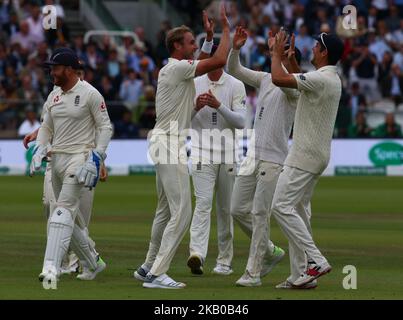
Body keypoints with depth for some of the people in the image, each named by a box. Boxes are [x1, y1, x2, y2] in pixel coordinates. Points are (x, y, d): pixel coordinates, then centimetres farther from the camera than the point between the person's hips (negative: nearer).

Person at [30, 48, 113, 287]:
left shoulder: (90, 94, -8)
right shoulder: (54, 95, 14)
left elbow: (105, 127, -7)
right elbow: (46, 128, 21)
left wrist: (96, 157, -16)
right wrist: (39, 151, 4)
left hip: (79, 157, -8)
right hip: (57, 159, 8)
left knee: (64, 210, -21)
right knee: (70, 217, 11)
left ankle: (51, 269, -31)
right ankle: (92, 264, 27)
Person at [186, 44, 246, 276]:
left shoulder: (236, 86, 2)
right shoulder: (194, 85, 6)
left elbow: (241, 121, -7)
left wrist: (219, 106, -21)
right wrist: (196, 107, -16)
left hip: (228, 155, 1)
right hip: (202, 154, 0)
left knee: (226, 208, 6)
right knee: (203, 203, -15)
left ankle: (225, 261, 14)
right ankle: (197, 254, -28)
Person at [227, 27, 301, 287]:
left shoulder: (295, 89, -7)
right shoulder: (265, 80, 13)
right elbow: (234, 70, 12)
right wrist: (235, 49, -4)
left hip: (274, 159, -7)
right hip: (253, 155, 7)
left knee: (260, 214, -7)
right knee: (238, 210, 9)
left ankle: (253, 272, -2)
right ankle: (271, 252, 26)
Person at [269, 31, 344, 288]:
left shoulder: (320, 79, -18)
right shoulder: (333, 79, 14)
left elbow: (279, 79, -24)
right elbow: (296, 79, 32)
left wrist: (277, 53, -8)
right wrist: (287, 56, 27)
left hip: (306, 155, -10)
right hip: (317, 155, 10)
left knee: (282, 206, -12)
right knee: (299, 210, 11)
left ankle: (316, 260, -18)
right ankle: (300, 275, 10)